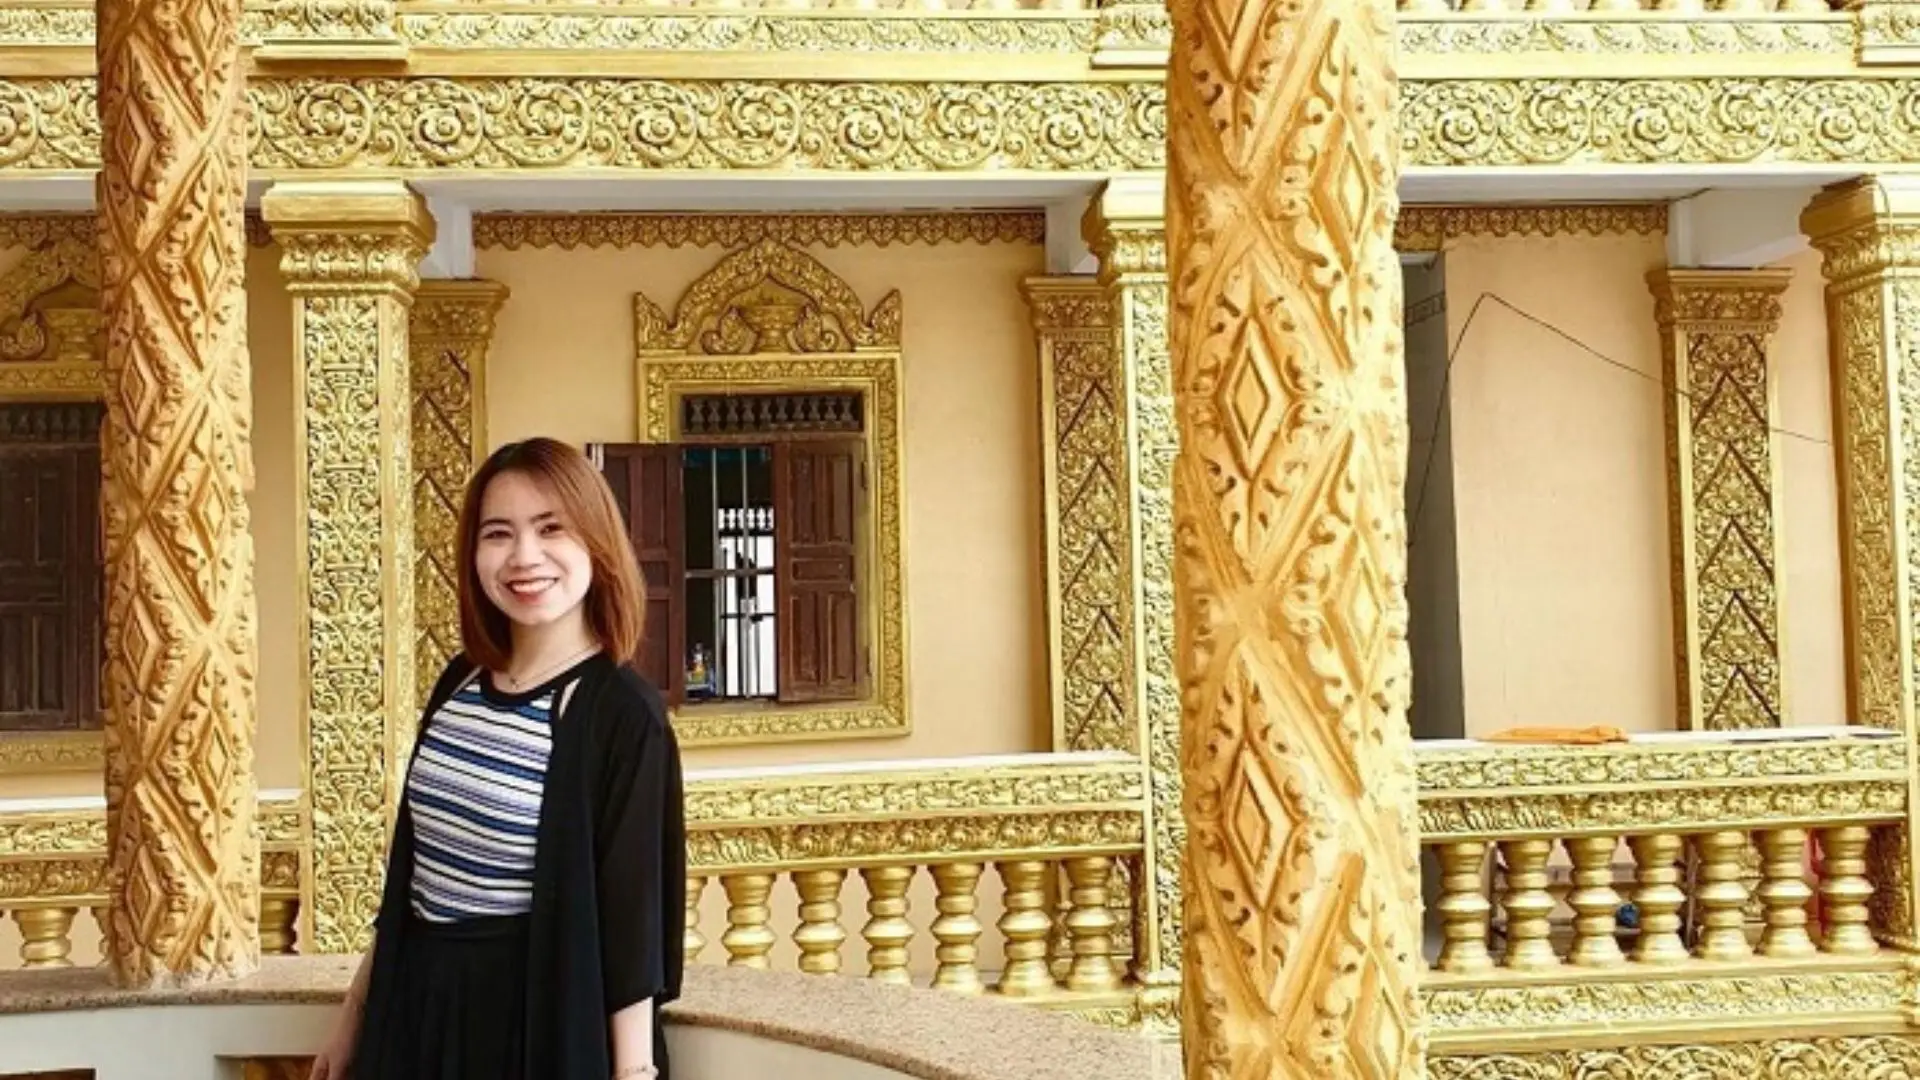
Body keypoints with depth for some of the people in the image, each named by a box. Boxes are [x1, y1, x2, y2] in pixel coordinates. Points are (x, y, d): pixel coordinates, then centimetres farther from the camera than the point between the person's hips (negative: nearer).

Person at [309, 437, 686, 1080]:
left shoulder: (623, 713, -16)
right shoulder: (459, 681, 3)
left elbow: (631, 921, -16)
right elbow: (411, 868, 10)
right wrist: (357, 1010, 15)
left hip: (543, 1022, -6)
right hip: (419, 1009, 6)